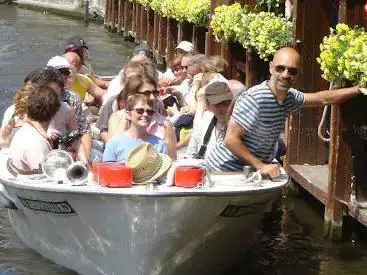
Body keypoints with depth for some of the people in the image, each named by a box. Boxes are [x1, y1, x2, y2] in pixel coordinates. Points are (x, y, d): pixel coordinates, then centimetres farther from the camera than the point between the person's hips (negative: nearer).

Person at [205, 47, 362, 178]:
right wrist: (261, 166, -25)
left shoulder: (289, 97, 3)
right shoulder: (254, 98, -24)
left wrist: (357, 89, 14)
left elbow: (323, 99, 17)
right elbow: (231, 140, -23)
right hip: (225, 171, -8)